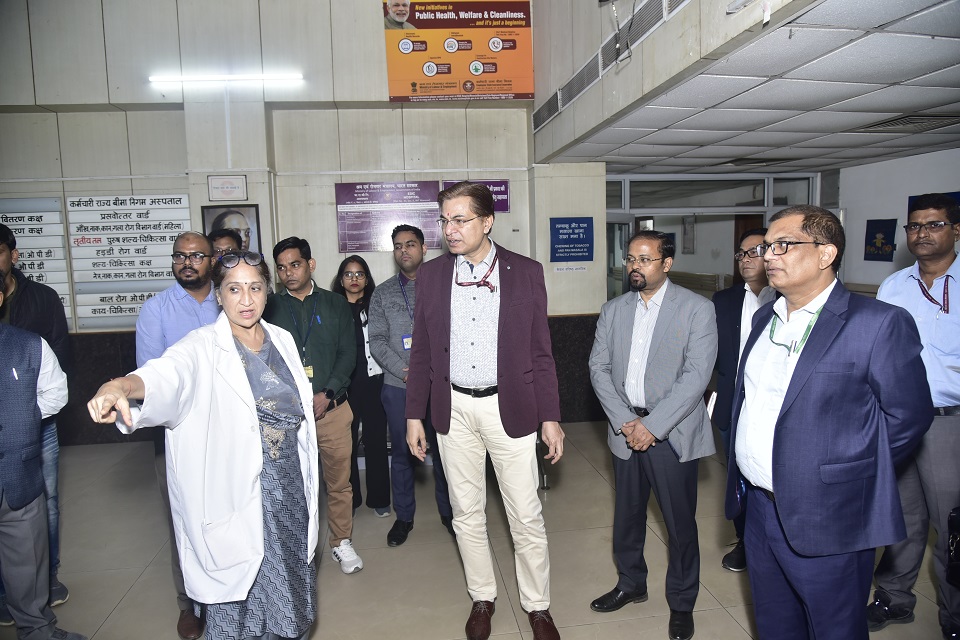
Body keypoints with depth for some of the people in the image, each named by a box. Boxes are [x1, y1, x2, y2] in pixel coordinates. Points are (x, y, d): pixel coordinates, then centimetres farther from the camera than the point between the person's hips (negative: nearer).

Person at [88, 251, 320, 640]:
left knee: (287, 586, 18)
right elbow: (167, 372, -32)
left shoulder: (282, 340, 5)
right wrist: (119, 386, -54)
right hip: (235, 493, -4)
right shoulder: (203, 347, -10)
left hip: (289, 486, 5)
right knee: (236, 597, 7)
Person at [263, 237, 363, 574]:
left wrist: (327, 394, -10)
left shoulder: (336, 305, 7)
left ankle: (341, 541, 25)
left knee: (339, 481, 7)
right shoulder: (270, 308, 7)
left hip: (332, 409, 0)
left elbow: (348, 354, 3)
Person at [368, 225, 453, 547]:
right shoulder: (382, 294, 7)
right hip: (398, 386, 1)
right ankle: (404, 516, 27)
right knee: (402, 452, 11)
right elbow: (377, 341, 1)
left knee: (442, 449, 9)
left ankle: (448, 511, 28)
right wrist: (404, 371, -13)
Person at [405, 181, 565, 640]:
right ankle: (482, 598, 35)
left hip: (510, 407, -2)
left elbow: (541, 352, -1)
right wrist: (415, 414, 4)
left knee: (526, 516, 6)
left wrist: (551, 418, -3)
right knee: (467, 514, 14)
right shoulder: (431, 275, 2)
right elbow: (421, 352, 6)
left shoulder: (526, 273, -4)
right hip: (454, 409, 2)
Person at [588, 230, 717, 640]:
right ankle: (630, 584, 39)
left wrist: (653, 425, -18)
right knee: (627, 513, 17)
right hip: (626, 429, 4)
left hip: (673, 433, -4)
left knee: (680, 521, 7)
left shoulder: (697, 309, -7)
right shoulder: (613, 311, 7)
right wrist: (624, 421, -9)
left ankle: (682, 603, 29)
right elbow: (599, 368, 3)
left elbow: (696, 375, -14)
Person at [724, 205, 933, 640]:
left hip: (825, 521, -6)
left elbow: (907, 416, -10)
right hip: (759, 507, 7)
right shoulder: (765, 318, 8)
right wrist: (746, 481, 9)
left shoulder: (879, 323, -14)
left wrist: (846, 476, -6)